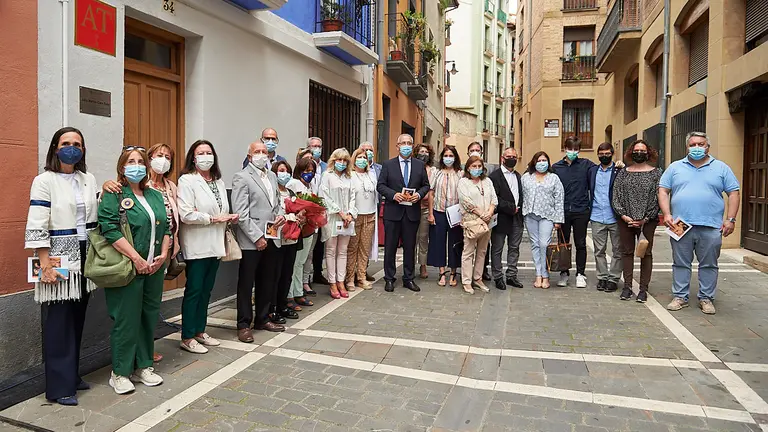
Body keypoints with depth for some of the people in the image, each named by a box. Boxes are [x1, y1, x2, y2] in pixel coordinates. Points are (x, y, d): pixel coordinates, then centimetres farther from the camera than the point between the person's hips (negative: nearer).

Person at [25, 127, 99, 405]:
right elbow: (36, 227, -13)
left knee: (77, 317, 11)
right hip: (58, 257, -5)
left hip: (84, 257, 6)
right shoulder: (44, 181, -7)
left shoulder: (88, 179, 10)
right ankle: (60, 386, 9)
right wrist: (46, 265, -16)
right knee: (59, 319, 0)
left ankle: (72, 375, 24)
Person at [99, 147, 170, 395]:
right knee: (126, 319, 0)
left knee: (149, 317, 11)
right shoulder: (113, 196, -4)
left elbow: (166, 227, 14)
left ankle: (143, 367, 25)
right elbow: (110, 230, -16)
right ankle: (120, 373, 15)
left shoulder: (155, 196, 15)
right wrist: (136, 258, -20)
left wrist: (164, 254, -1)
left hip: (154, 269, 6)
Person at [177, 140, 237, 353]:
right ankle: (187, 338, 12)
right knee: (194, 291, 0)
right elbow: (186, 214, -19)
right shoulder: (187, 180, -9)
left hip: (215, 244, 7)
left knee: (206, 290, 14)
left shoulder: (219, 181, 13)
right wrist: (213, 218, -16)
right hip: (197, 246, -7)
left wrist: (229, 218, 1)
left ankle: (200, 331, 27)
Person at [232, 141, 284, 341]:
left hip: (271, 239, 7)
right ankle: (244, 324, 16)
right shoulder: (242, 178, -8)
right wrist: (257, 237, -16)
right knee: (246, 284, 5)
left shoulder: (272, 176, 13)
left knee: (268, 282, 15)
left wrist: (280, 214, 2)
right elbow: (241, 213, -14)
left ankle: (263, 319, 30)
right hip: (251, 241, -7)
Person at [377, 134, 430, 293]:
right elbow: (380, 185, 0)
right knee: (390, 247, 6)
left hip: (412, 212, 2)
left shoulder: (420, 165, 8)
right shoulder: (388, 165, 2)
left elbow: (426, 185, 10)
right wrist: (393, 194, -17)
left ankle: (408, 279, 20)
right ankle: (389, 279, 17)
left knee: (410, 247, 9)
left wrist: (419, 194, -10)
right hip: (393, 212, -2)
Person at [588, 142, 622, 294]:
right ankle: (602, 277, 19)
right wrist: (589, 208, 8)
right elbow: (588, 189, 16)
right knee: (599, 251, 9)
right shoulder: (592, 171, 10)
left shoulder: (619, 170, -3)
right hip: (597, 218, 3)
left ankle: (613, 278, 15)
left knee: (617, 250, 5)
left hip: (614, 218, -3)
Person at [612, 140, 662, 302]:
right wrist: (623, 215, -8)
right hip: (625, 220, 2)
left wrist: (645, 219, -10)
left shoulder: (656, 173, 2)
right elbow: (616, 196, 4)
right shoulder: (623, 173, 8)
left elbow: (658, 198, -4)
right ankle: (627, 286, 16)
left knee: (646, 254, 3)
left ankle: (643, 289, 11)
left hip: (647, 221, -2)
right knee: (627, 252, 7)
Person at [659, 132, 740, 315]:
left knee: (709, 265, 6)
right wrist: (667, 214, -5)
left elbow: (733, 193, 7)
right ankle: (680, 297, 16)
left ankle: (706, 298, 17)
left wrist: (730, 219, -3)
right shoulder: (675, 167, 10)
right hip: (680, 225, 0)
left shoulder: (721, 168, 9)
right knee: (680, 263, 7)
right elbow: (663, 191, 7)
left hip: (711, 227, 0)